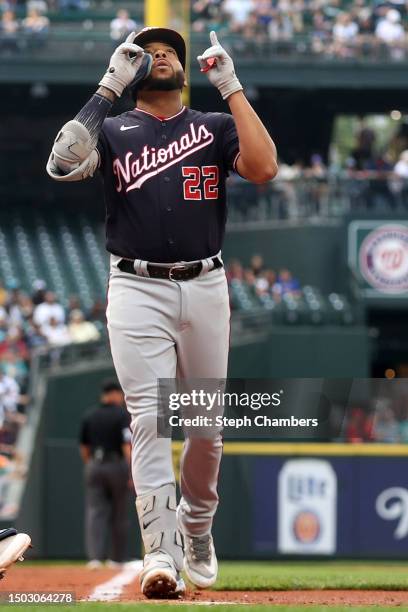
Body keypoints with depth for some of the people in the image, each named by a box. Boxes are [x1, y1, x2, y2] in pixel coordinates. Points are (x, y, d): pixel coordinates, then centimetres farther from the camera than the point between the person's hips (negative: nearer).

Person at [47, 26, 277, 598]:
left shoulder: (215, 126, 10)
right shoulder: (112, 130, 8)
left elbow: (263, 168, -9)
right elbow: (63, 165, -13)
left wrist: (231, 85, -8)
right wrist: (108, 88, -12)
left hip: (205, 288, 2)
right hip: (138, 290, -2)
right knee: (150, 420, -12)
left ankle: (197, 525, 32)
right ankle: (161, 555, -17)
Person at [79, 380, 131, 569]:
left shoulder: (89, 416, 8)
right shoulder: (122, 415, -6)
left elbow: (83, 447, 13)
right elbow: (127, 445, -15)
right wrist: (131, 473, -17)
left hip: (94, 467, 3)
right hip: (117, 465, -3)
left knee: (95, 512, -1)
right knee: (119, 514, 9)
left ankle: (95, 557, -17)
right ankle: (117, 559, 14)